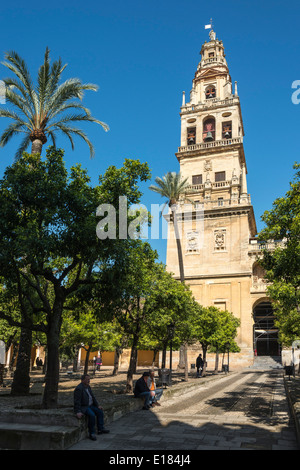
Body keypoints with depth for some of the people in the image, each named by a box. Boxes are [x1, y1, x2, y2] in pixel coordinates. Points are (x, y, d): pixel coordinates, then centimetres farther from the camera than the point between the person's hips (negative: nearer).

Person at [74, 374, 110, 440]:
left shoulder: (88, 387, 8)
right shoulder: (79, 388, -21)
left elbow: (93, 397, 13)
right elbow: (77, 401, -25)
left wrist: (97, 406, 8)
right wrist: (78, 412, -31)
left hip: (89, 406, 9)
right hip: (82, 407, -9)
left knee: (100, 411, -3)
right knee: (92, 415, -28)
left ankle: (100, 429, 2)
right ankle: (91, 433, -16)